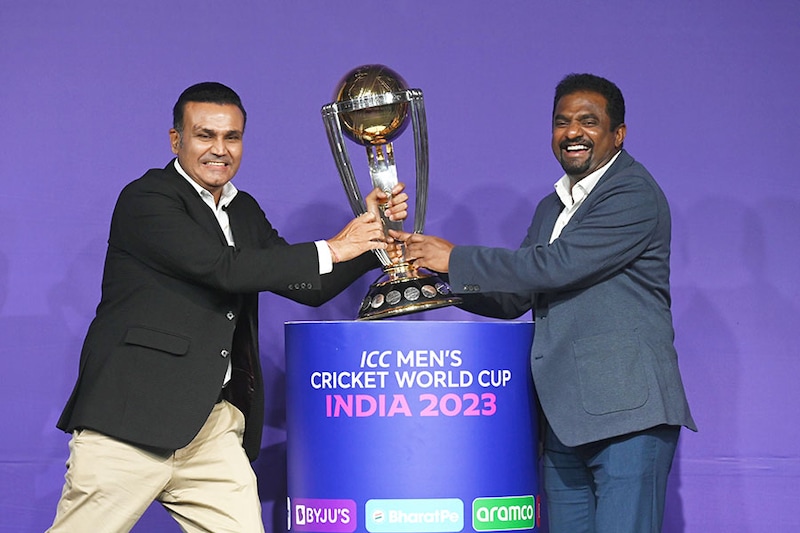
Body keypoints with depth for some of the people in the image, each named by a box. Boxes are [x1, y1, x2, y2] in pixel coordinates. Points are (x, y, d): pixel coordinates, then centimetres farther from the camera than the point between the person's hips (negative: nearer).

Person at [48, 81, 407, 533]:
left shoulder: (245, 212, 19)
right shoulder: (146, 200, -6)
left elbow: (309, 287, 19)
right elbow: (224, 269, -18)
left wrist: (374, 230, 5)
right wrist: (332, 249, -12)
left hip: (214, 428, 7)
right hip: (132, 422, -7)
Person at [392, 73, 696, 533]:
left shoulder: (634, 194, -8)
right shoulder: (551, 208, 21)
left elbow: (557, 266, -18)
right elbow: (514, 298, 20)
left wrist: (456, 259, -12)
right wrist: (436, 278, 4)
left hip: (628, 413, -8)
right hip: (563, 417, 8)